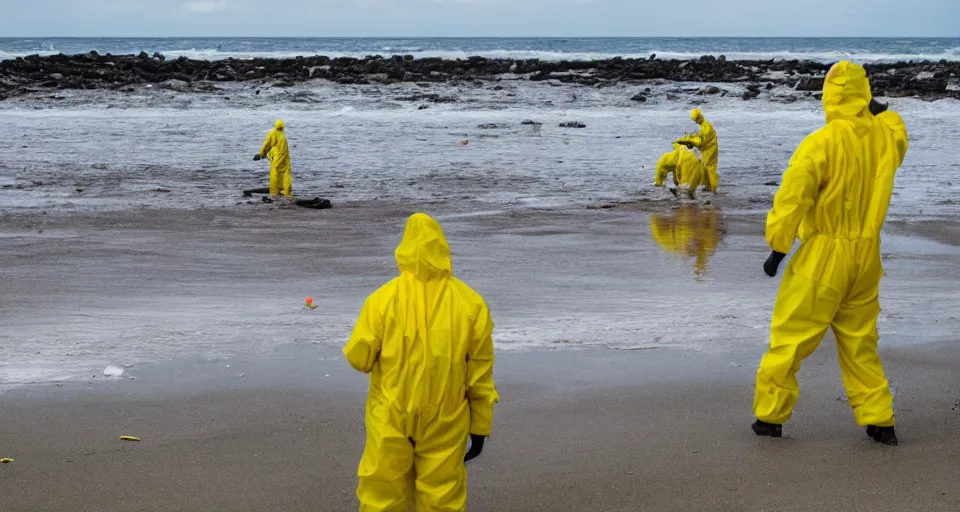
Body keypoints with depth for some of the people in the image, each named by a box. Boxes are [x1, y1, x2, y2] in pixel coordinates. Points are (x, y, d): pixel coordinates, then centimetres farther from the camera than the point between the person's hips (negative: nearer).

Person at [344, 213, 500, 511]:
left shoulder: (383, 299, -10)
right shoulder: (470, 303, -5)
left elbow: (359, 358, -6)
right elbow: (480, 374, 0)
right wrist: (481, 426, 9)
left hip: (390, 420, -1)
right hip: (445, 422, 1)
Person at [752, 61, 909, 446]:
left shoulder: (821, 143, -16)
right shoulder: (887, 134, 1)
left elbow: (792, 199, -17)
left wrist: (777, 249, -9)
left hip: (822, 255, -5)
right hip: (866, 256, 6)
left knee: (790, 337, 4)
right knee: (860, 342, 16)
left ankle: (770, 416, 10)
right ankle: (879, 421, 16)